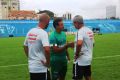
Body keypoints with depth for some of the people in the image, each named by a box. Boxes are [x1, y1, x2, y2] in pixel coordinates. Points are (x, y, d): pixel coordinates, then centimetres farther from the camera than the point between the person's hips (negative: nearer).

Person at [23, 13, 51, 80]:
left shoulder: (30, 32, 6)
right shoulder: (43, 33, -17)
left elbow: (25, 47, 17)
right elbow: (47, 49, -29)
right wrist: (48, 62, -15)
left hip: (31, 67, 7)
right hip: (41, 68, -7)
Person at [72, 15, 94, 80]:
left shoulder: (80, 31, -18)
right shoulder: (90, 31, 8)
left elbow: (79, 44, -35)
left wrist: (77, 54, -21)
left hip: (80, 61, -8)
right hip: (88, 58, 9)